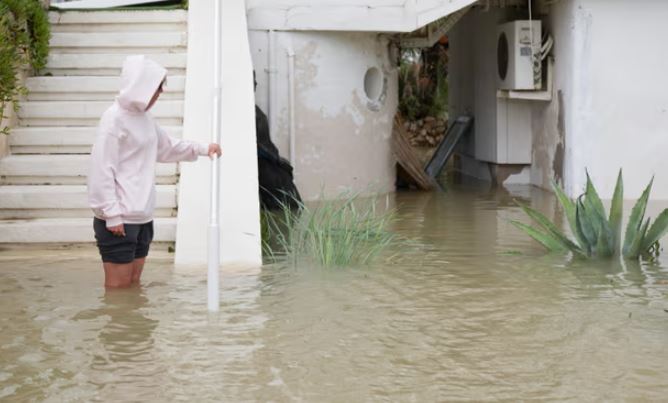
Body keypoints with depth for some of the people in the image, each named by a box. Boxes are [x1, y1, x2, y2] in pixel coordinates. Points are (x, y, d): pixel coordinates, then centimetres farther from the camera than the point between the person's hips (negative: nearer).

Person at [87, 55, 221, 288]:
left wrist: (202, 149, 21)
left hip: (142, 216, 9)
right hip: (118, 219, -9)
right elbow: (102, 169, -16)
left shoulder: (143, 116, 12)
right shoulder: (114, 118, -14)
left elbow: (166, 148, 30)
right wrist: (112, 214, -19)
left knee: (134, 284, 12)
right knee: (118, 286, -4)